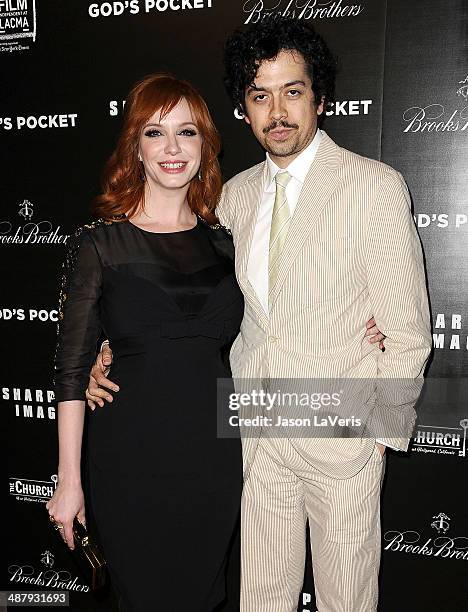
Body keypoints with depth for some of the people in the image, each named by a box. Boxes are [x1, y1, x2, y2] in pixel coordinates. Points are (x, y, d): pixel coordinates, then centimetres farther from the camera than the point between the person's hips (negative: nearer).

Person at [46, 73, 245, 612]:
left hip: (214, 453, 3)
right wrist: (69, 481, -5)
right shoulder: (99, 244, -7)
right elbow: (72, 368, -5)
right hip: (131, 459, -3)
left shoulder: (224, 241, 3)